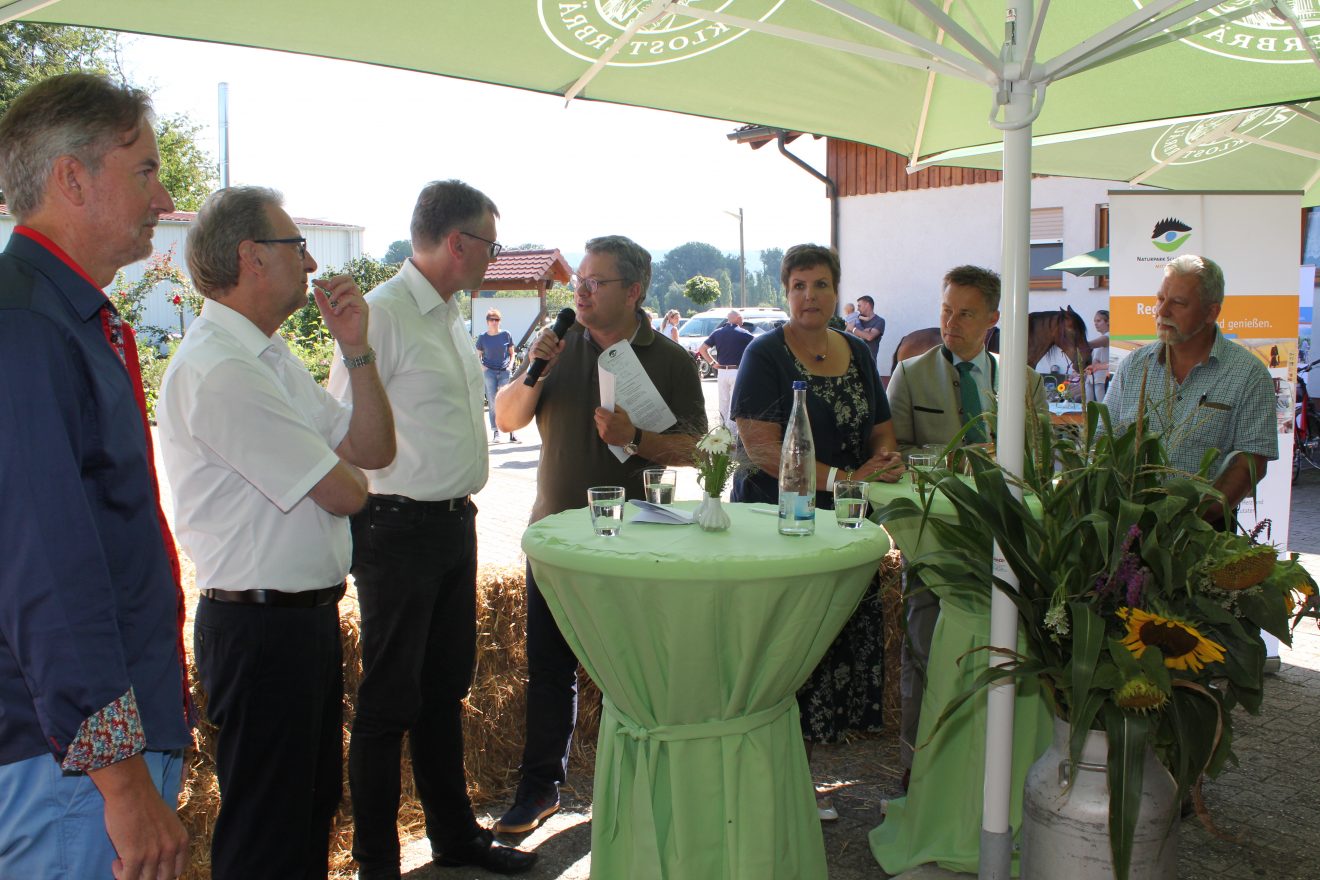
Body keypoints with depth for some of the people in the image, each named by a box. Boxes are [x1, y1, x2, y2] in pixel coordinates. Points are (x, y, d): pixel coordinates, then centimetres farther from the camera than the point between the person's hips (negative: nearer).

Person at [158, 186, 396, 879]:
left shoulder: (271, 355, 11)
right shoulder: (217, 370, -21)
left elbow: (374, 452, 9)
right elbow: (345, 491, -20)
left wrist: (357, 350, -2)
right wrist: (338, 471, 4)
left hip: (307, 610, 10)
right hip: (260, 627, -10)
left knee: (312, 803, 23)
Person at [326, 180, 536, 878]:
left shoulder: (449, 316, 14)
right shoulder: (383, 313, -14)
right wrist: (362, 519, -13)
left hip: (456, 526, 9)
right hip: (400, 529, -9)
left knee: (444, 690, 18)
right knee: (390, 703, 3)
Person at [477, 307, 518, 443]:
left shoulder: (506, 335, 5)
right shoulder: (483, 338, 4)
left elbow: (512, 353, 13)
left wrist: (510, 364, -3)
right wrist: (481, 366, -5)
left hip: (504, 372, 0)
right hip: (489, 372, 0)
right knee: (492, 403, 2)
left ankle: (512, 432, -3)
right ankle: (495, 432, 8)